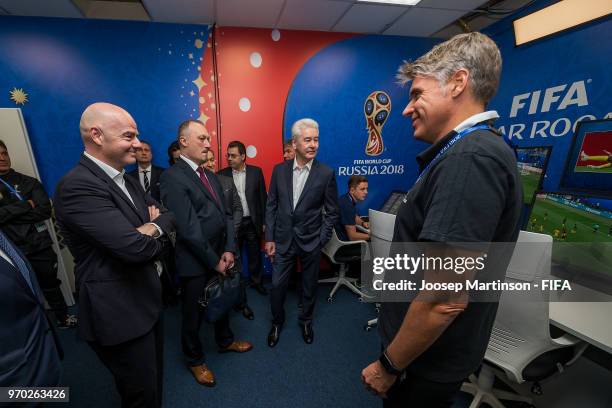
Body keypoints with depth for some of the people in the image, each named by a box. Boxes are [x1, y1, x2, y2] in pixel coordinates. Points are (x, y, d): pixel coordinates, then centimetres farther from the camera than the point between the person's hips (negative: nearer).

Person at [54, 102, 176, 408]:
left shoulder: (127, 181, 7)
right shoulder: (78, 186, -23)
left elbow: (168, 215, 6)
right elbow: (135, 247, -30)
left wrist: (152, 228, -15)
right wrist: (157, 235, -9)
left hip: (145, 300, 9)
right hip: (119, 313, -8)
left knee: (154, 379, 28)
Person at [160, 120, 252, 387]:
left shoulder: (210, 175, 9)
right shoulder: (173, 177, -17)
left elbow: (226, 214, 5)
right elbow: (189, 229, -22)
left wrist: (229, 250, -5)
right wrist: (214, 260, -15)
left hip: (220, 256, 8)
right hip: (196, 263, -7)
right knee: (194, 313, 15)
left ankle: (225, 341, 51)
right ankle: (194, 359, 40)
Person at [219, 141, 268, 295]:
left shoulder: (256, 172, -3)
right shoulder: (222, 175, -3)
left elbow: (263, 197, 0)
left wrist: (264, 221, -1)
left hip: (252, 222, 0)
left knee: (255, 254, 13)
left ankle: (257, 281, 33)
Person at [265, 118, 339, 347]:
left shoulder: (326, 174, -9)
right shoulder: (279, 170, -3)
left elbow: (331, 212, -3)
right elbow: (271, 206, 2)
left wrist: (321, 241, -6)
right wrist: (269, 238, 0)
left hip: (311, 242, -1)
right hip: (283, 240, 1)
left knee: (309, 287, 17)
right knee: (277, 285, 11)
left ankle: (306, 321, 44)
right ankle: (277, 322, 39)